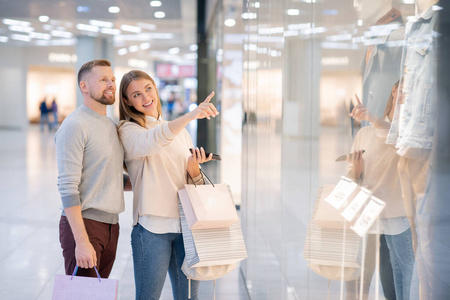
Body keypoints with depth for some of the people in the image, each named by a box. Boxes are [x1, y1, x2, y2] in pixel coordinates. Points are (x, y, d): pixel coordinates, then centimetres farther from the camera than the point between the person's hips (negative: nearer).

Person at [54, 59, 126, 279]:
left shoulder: (111, 126, 16)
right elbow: (67, 188, -18)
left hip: (111, 225, 8)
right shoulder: (75, 125, -11)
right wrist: (82, 242, -23)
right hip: (84, 224, -8)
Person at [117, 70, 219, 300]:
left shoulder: (179, 131, 17)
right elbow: (152, 141, -26)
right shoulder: (128, 130, -1)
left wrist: (194, 168, -6)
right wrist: (190, 116, -40)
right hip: (152, 226, -5)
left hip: (185, 224, 5)